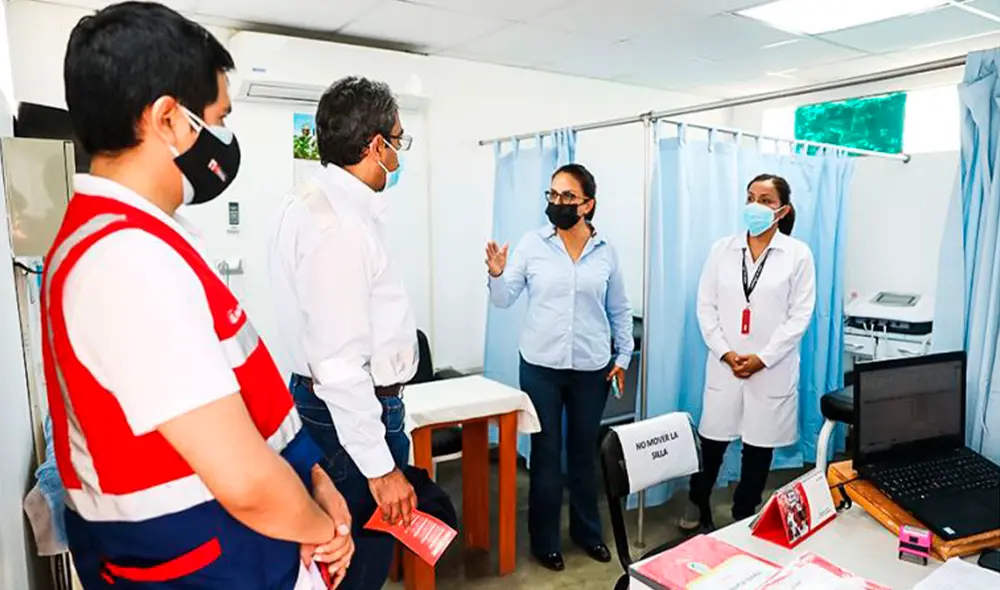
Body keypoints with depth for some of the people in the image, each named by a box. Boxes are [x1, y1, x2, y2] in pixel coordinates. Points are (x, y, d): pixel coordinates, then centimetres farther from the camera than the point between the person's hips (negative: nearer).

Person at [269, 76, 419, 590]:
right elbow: (340, 364, -28)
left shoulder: (310, 200, 6)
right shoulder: (339, 227, -27)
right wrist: (379, 465, -22)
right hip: (351, 410, -10)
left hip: (321, 398, 10)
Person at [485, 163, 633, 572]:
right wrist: (497, 275, -22)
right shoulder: (532, 244, -4)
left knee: (585, 451, 15)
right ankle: (545, 539, 24)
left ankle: (587, 530, 34)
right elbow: (504, 300, -3)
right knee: (545, 452, 7)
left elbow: (620, 310, 10)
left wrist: (624, 356, 8)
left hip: (592, 367, 2)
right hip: (541, 366, -1)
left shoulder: (605, 251, 2)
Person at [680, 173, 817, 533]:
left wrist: (762, 358, -12)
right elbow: (705, 306, 2)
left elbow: (800, 315, -5)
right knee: (712, 441, 8)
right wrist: (725, 353, -9)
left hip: (771, 368, -1)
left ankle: (743, 519, 29)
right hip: (724, 364, 1)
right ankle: (698, 506, 32)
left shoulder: (798, 254, -1)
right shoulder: (722, 249, 3)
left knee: (759, 446, 10)